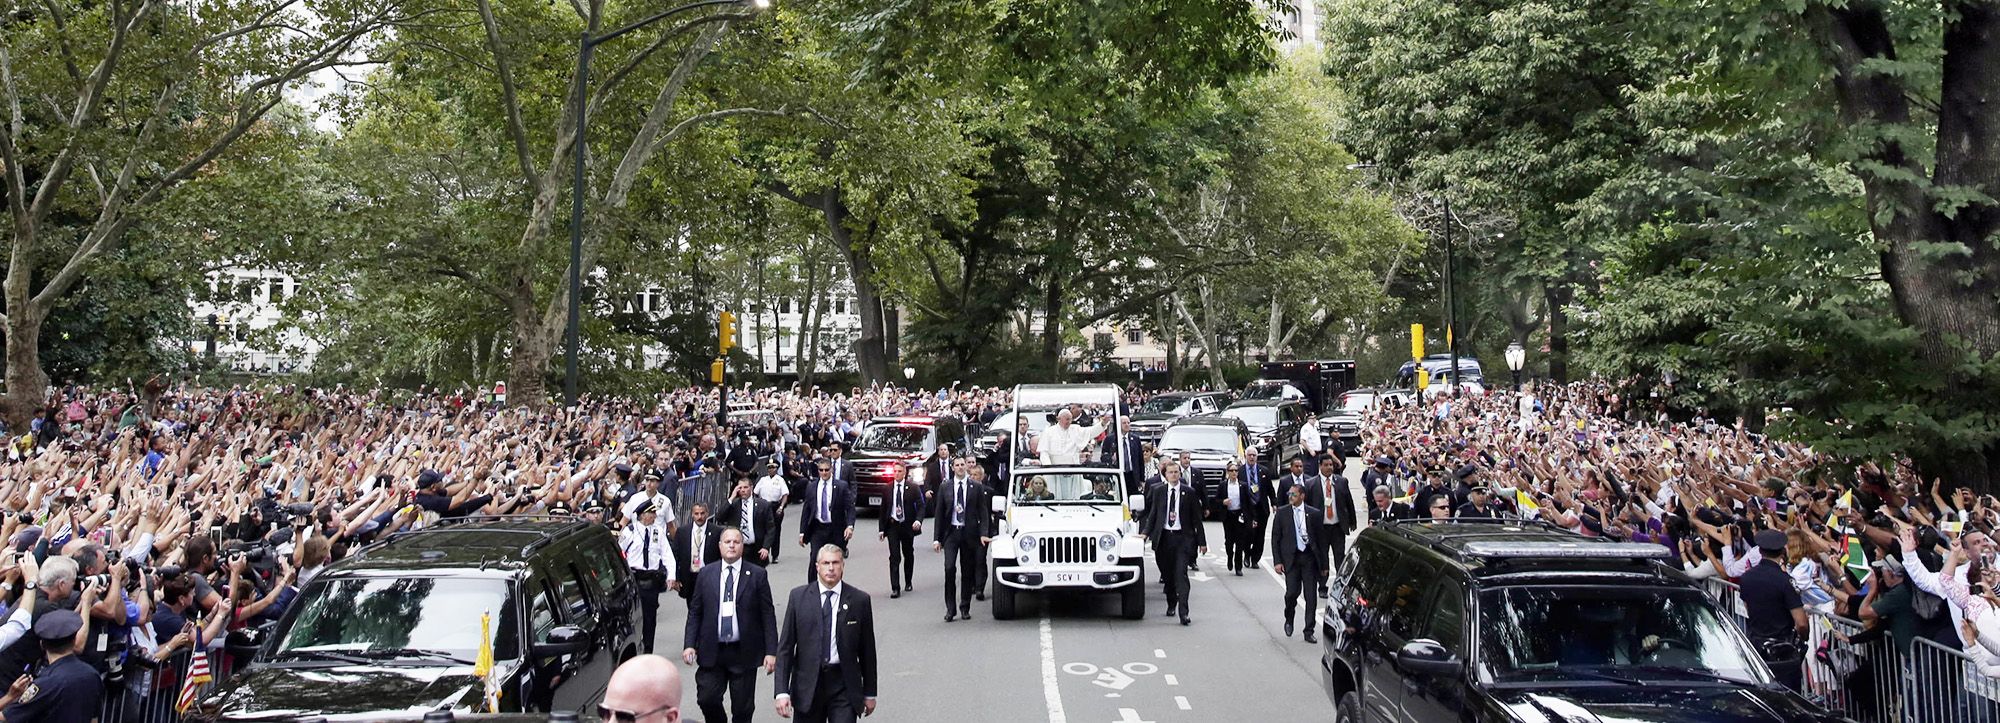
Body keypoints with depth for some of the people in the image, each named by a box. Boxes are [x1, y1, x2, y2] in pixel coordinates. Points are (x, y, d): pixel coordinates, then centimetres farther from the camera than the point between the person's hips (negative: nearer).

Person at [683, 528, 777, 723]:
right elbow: (694, 612, 7)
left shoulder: (757, 575, -1)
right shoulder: (706, 574, 5)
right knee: (706, 699, -4)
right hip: (711, 652, 1)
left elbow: (768, 615, -2)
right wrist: (689, 645, -4)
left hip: (744, 653, -1)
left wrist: (771, 652, -7)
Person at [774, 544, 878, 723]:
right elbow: (785, 647, 1)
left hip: (844, 684, -1)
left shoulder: (859, 600, -1)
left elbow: (867, 650, 6)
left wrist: (870, 693, 9)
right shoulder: (798, 596, 1)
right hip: (807, 685, 1)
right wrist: (782, 691, -7)